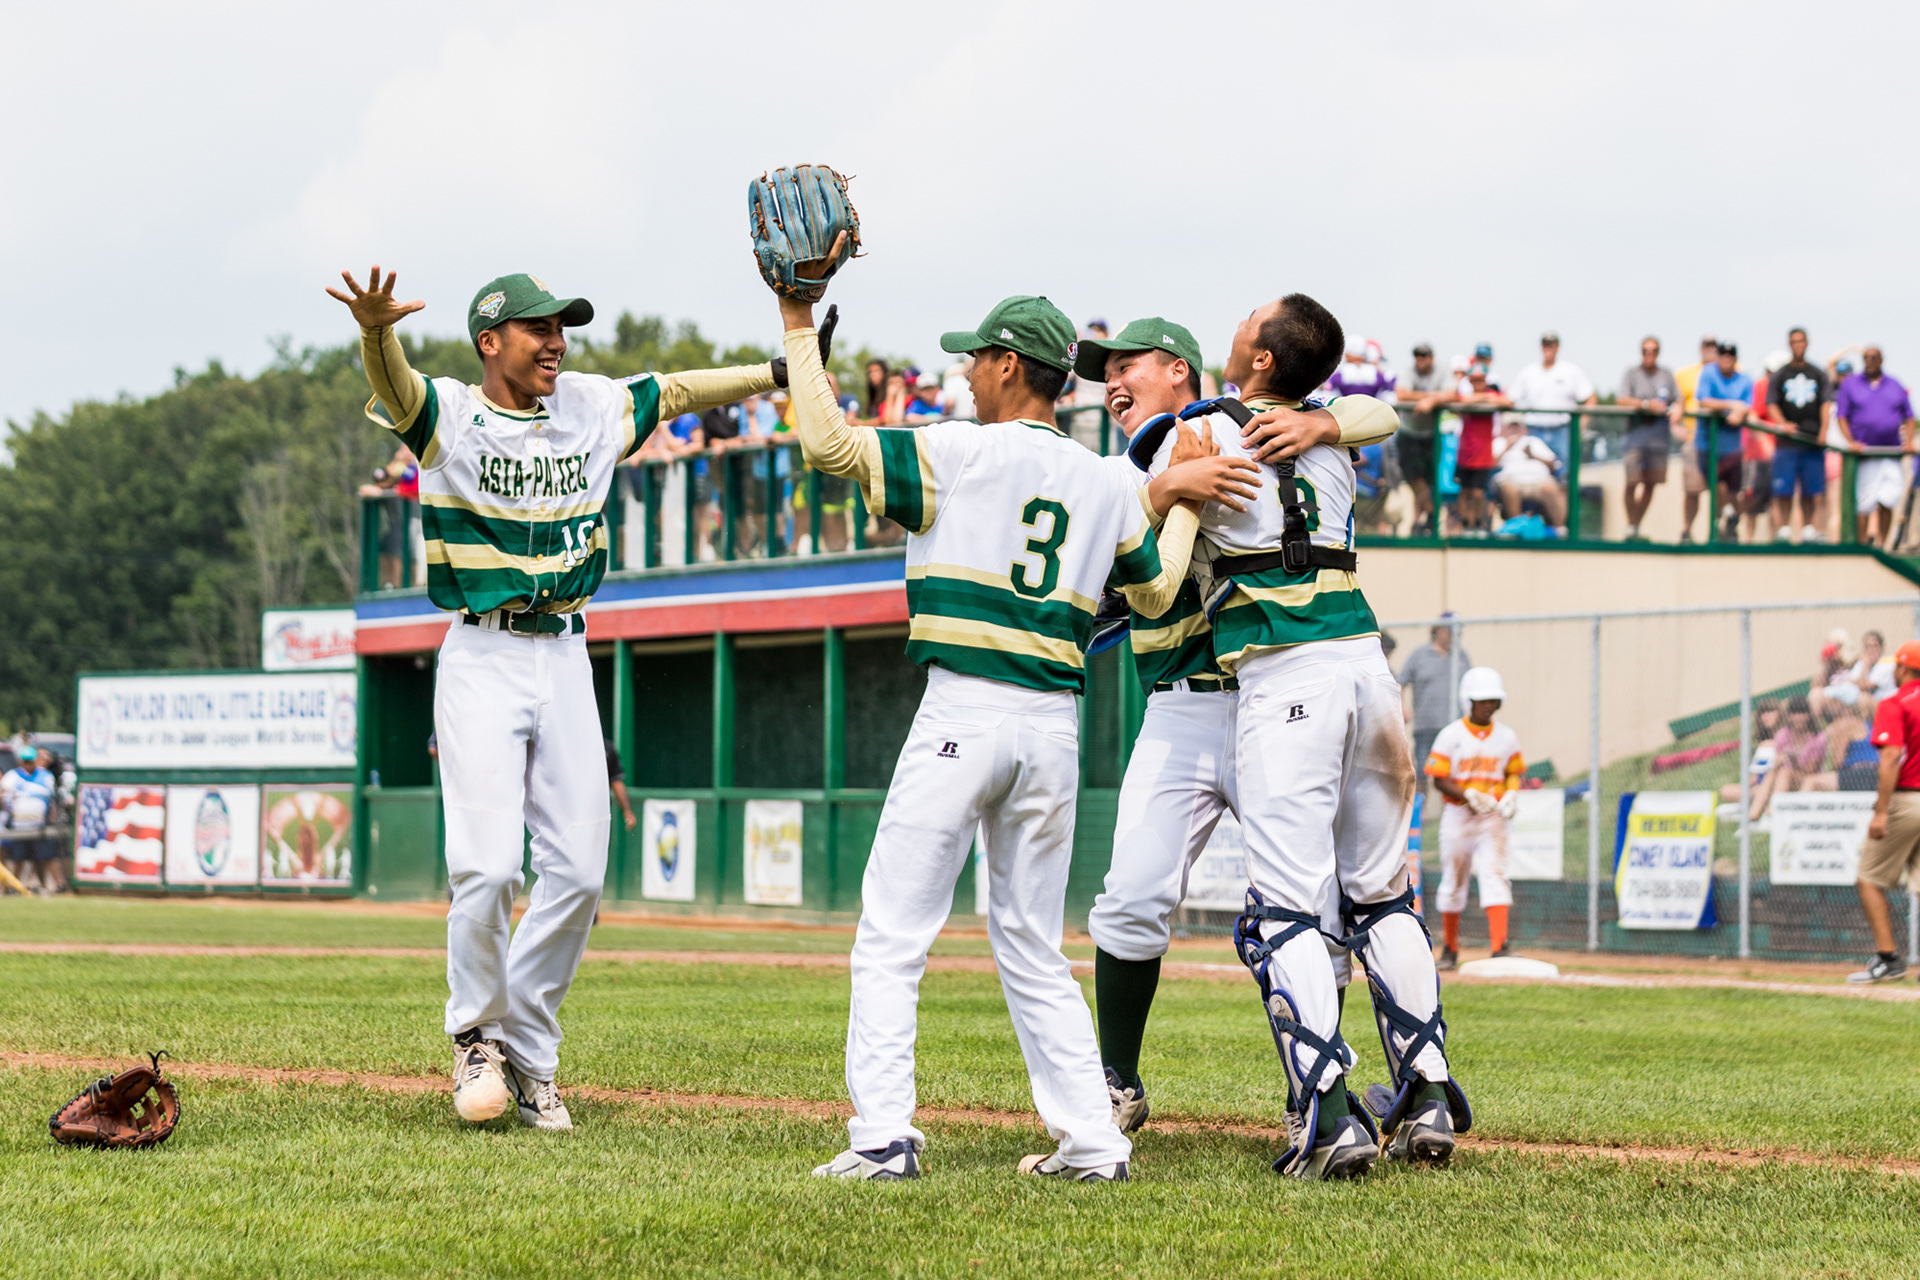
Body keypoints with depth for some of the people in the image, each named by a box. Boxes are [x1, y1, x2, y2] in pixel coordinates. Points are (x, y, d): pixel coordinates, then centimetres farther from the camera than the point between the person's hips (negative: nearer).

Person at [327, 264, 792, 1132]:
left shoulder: (594, 408, 9)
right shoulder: (447, 415, -6)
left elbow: (677, 392, 22)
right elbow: (391, 384, -26)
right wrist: (376, 329, -48)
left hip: (565, 659, 5)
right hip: (482, 659, -5)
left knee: (578, 871, 1)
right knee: (487, 867, -14)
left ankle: (528, 1055, 16)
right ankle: (478, 1037, 9)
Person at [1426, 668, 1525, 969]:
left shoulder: (1507, 737, 5)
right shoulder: (1451, 736, -4)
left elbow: (1514, 772, 15)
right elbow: (1439, 780, -6)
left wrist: (1511, 795, -7)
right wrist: (1469, 795, -21)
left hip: (1492, 818, 1)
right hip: (1458, 816, -1)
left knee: (1494, 874, -14)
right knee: (1453, 882, 8)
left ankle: (1499, 946, -24)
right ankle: (1449, 950, 23)